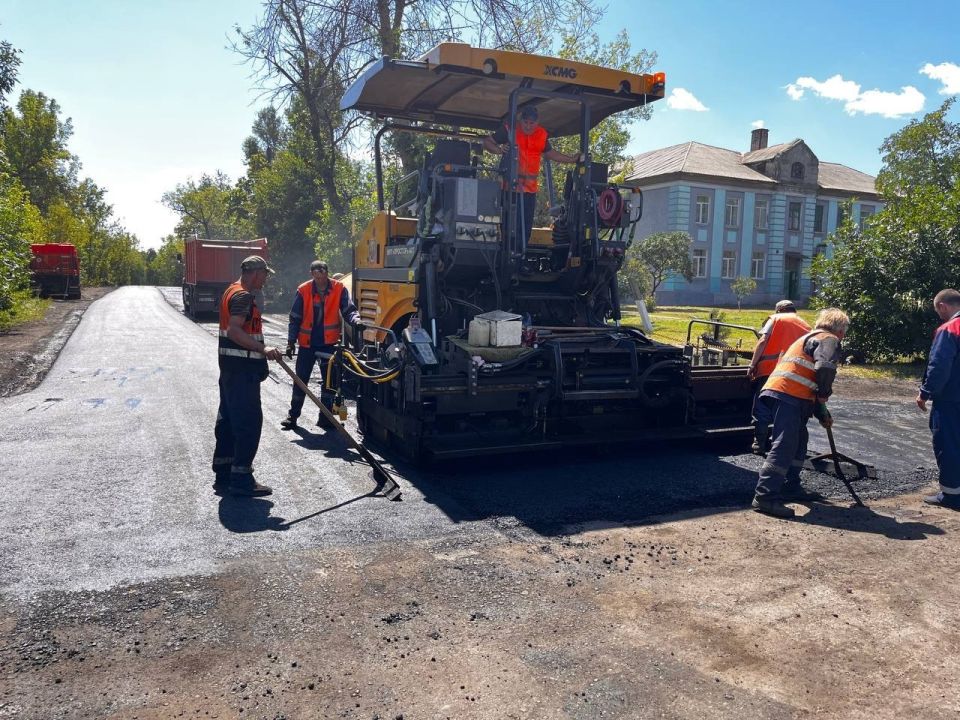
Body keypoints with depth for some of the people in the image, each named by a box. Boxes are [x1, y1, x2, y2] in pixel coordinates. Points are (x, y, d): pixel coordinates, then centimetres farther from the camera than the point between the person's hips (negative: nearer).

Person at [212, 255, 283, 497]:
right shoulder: (243, 296, -15)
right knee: (249, 421, -6)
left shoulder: (232, 292, 18)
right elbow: (234, 331, -26)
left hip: (231, 367, 11)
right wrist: (263, 349, -32)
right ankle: (241, 479, -2)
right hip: (242, 368, -11)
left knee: (228, 420, 14)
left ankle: (224, 476, 23)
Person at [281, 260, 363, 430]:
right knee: (301, 379, 7)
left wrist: (356, 320, -32)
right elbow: (295, 319, -2)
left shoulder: (339, 289, -6)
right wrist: (291, 342, -6)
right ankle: (293, 415, 19)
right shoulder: (303, 290, -7)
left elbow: (348, 309, -9)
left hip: (329, 343, 1)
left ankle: (325, 417, 16)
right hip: (307, 343, -1)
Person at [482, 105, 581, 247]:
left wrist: (572, 159, 23)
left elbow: (549, 153, 27)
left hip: (530, 188, 5)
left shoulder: (542, 135, 10)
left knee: (526, 226, 6)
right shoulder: (509, 129, -3)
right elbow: (487, 142, 0)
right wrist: (499, 150, -20)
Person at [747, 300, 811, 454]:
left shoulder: (776, 318, 11)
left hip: (770, 369, -3)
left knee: (762, 409, 5)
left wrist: (753, 364, -3)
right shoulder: (805, 325, 22)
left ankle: (759, 445, 6)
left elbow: (763, 341, -4)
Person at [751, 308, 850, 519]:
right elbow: (825, 368, -17)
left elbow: (810, 381, 36)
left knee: (799, 441, 22)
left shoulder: (811, 337, 34)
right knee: (784, 445, -14)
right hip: (789, 395, -10)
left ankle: (791, 488, 28)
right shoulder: (828, 339, 4)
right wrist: (824, 396, 0)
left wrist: (822, 413, 35)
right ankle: (765, 497, -20)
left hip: (777, 391, 10)